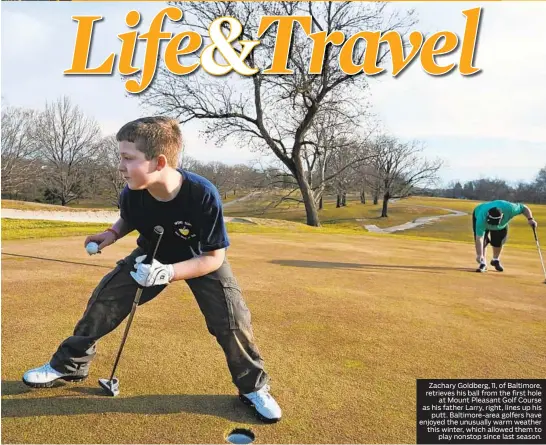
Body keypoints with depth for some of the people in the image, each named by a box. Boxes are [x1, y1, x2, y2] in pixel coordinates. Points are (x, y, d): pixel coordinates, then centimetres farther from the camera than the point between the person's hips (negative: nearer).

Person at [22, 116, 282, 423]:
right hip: (153, 255, 4)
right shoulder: (132, 193, -25)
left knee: (231, 318, -14)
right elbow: (129, 219, 4)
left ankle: (254, 386, 11)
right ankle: (70, 364, 23)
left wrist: (167, 272, -42)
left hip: (202, 261, -3)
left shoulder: (204, 195, -39)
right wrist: (112, 234, -18)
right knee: (105, 298, -1)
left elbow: (214, 257, -30)